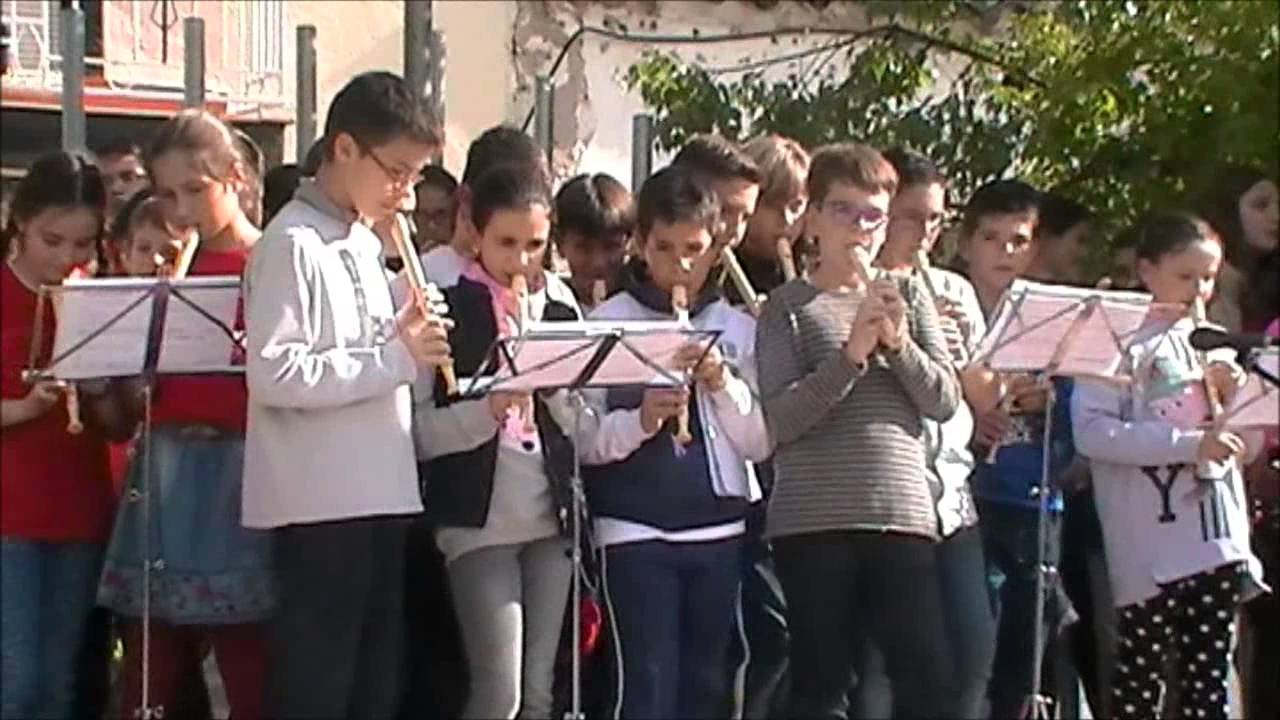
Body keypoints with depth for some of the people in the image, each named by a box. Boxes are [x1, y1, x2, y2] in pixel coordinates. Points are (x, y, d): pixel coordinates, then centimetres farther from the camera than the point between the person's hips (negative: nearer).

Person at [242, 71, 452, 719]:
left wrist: (404, 335, 3)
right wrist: (396, 357, -19)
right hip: (320, 505, -9)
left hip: (379, 494, 9)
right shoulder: (293, 244, -12)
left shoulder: (365, 243, 16)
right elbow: (273, 374, -22)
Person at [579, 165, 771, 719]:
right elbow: (582, 439, -1)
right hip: (635, 531, -3)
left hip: (720, 528, 3)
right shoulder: (607, 322, 1)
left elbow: (760, 443, 7)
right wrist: (641, 420, -18)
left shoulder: (738, 329, 9)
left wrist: (723, 384, -9)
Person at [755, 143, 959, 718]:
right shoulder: (789, 306, 4)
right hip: (812, 522, -3)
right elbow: (781, 419, -8)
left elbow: (945, 400, 6)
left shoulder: (907, 297, 15)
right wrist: (850, 354, -16)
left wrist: (899, 343, -10)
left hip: (902, 517, 3)